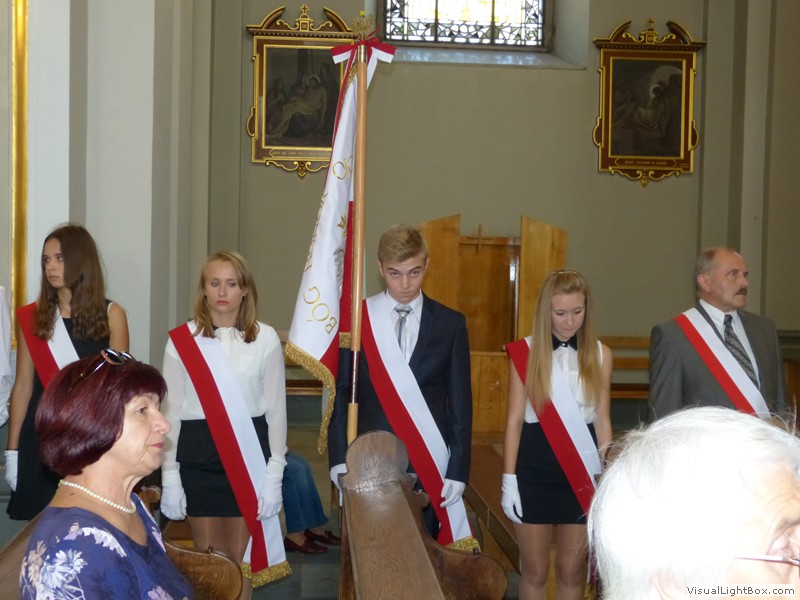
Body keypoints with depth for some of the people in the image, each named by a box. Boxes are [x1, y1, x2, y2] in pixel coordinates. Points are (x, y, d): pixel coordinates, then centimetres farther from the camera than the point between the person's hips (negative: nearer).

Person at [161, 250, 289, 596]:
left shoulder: (265, 340, -1)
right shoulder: (182, 341, 0)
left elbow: (276, 409, 2)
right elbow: (171, 411, 3)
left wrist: (274, 473, -2)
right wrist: (169, 477, 1)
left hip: (249, 455, 0)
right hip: (197, 454, 0)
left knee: (241, 558, 7)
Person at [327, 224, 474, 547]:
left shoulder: (450, 324, 5)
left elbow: (461, 402, 5)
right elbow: (341, 393, 5)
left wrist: (458, 469, -1)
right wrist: (339, 457, -3)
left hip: (430, 464, 0)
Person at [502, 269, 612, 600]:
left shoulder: (600, 354, 2)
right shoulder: (526, 352, -4)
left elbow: (602, 420, 6)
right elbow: (515, 420, -2)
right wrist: (508, 481, -4)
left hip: (581, 474, 2)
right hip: (534, 473, -2)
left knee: (572, 572, 12)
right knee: (535, 571, 9)